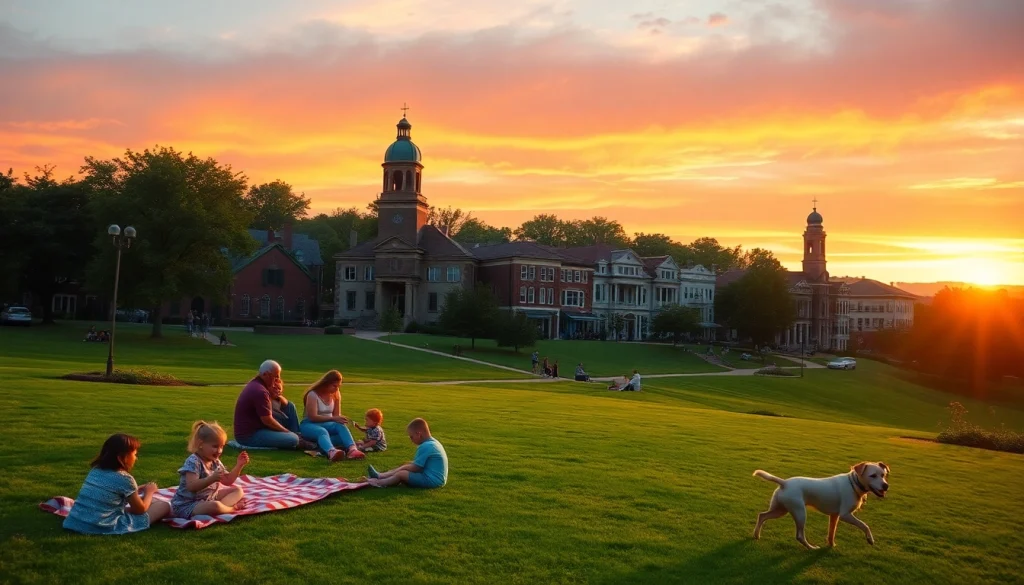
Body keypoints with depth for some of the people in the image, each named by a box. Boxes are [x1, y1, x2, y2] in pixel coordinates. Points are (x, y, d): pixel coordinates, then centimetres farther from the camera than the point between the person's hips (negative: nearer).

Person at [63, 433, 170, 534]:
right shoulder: (125, 478, -10)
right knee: (164, 506, -2)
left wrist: (138, 489, 29)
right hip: (105, 527, -8)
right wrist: (149, 492, 20)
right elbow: (140, 510, 3)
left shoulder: (95, 470, 11)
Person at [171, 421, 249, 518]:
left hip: (208, 498, 10)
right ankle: (232, 508, -7)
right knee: (214, 506, -39)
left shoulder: (215, 462, 7)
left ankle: (223, 506, -17)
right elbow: (191, 486, -32)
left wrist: (239, 465, 1)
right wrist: (212, 478, -41)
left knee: (238, 490, 10)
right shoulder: (193, 462, -20)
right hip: (187, 505, -10)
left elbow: (227, 481, 13)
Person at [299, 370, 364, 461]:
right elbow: (312, 417, -22)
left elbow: (336, 415, 7)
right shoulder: (313, 395, -15)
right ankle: (332, 452, -72)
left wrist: (339, 419, -17)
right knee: (322, 431, -40)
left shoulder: (336, 394, 3)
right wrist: (333, 419, -29)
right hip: (309, 424, -5)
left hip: (327, 424, 5)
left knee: (341, 426, -29)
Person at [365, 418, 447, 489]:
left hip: (431, 481, -10)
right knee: (403, 468, 17)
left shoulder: (425, 447, -20)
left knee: (401, 474, -10)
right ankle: (380, 476, 21)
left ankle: (378, 483, 6)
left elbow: (415, 468, -15)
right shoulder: (433, 442, 11)